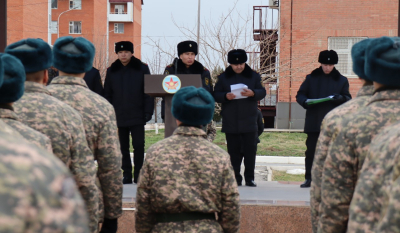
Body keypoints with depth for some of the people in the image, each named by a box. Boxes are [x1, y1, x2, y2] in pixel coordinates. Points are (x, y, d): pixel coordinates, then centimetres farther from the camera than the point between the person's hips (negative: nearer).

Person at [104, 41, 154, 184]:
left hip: (137, 116, -2)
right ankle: (126, 176, 13)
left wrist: (148, 112, -5)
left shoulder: (142, 69, 3)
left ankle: (138, 175, 4)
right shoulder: (112, 71, 10)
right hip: (119, 117, 2)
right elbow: (107, 94, 12)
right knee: (123, 148, 6)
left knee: (139, 146, -3)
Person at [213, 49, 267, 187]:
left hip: (249, 120, 0)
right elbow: (216, 95, 5)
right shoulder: (223, 77, 10)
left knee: (250, 150, -3)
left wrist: (253, 93, -18)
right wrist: (225, 96, -16)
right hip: (230, 122, 0)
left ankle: (249, 178, 4)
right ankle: (235, 178, 10)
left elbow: (262, 92, 3)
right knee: (233, 151, 3)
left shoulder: (254, 76, 10)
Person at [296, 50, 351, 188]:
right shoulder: (311, 78, 10)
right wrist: (305, 102, -14)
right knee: (311, 150, 0)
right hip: (313, 123, 0)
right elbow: (300, 95, 9)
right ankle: (309, 178, 7)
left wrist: (341, 98, -15)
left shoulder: (341, 80, 10)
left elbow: (349, 99, 8)